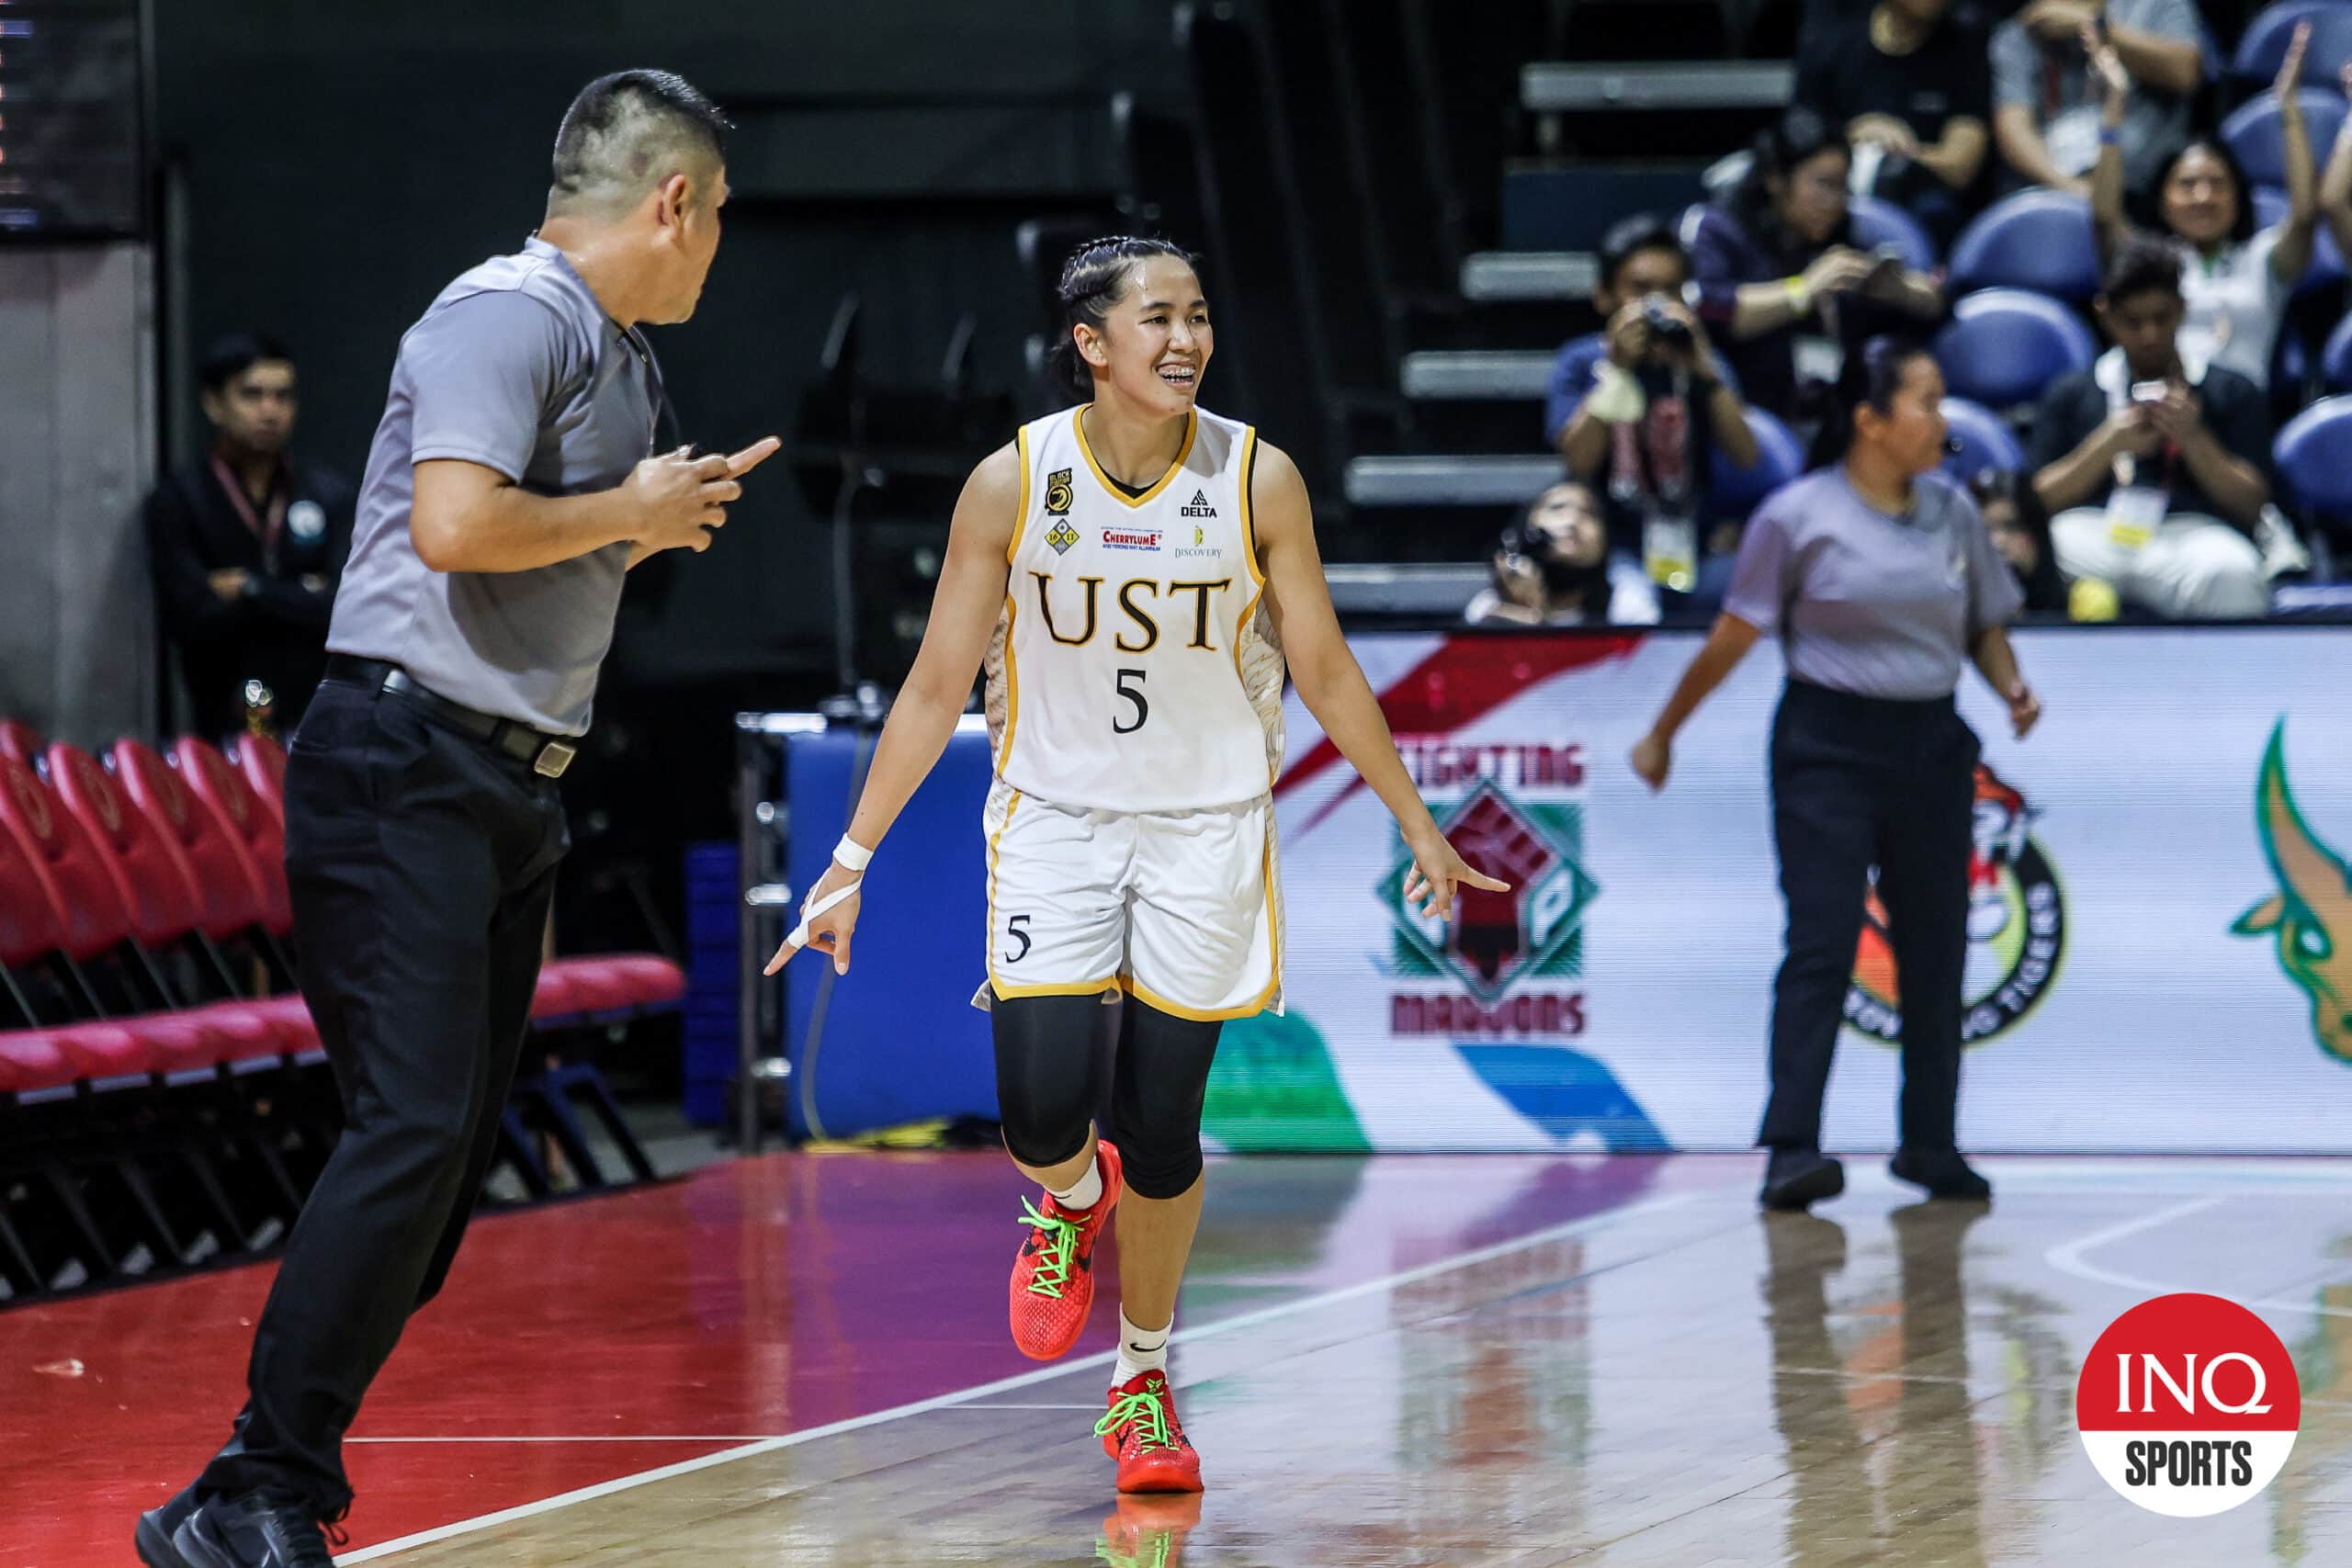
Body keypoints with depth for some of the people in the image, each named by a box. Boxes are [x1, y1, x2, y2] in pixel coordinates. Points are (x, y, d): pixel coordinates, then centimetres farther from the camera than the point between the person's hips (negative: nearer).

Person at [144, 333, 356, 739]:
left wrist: (251, 590, -3)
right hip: (228, 721, -2)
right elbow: (192, 620, -6)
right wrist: (300, 598, -1)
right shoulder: (178, 502, 4)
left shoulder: (329, 494, 10)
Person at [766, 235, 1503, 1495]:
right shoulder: (1013, 483, -10)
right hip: (1054, 822, 0)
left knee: (1162, 1125, 1)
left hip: (1207, 826, 0)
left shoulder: (1257, 480, -10)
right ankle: (1070, 1204, 25)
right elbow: (938, 685, -3)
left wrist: (1416, 824, 6)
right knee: (1042, 1118, -13)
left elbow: (1323, 671, 2)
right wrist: (852, 858, -4)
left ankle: (1143, 1380, 23)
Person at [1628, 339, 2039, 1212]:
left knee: (1935, 951, 7)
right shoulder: (1799, 516, -6)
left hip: (1930, 745, 5)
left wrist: (2012, 687, -2)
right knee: (1821, 944, -12)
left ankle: (1931, 1144, 17)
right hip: (1829, 742, -5)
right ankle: (1791, 1148, -14)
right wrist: (1663, 733, 7)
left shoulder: (1954, 513, 8)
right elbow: (1735, 636, 1)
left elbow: (1986, 626, 18)